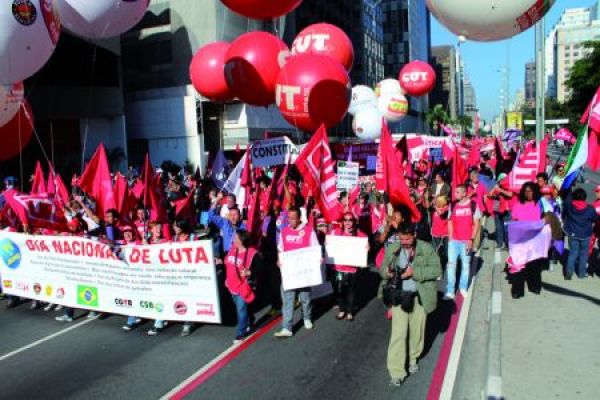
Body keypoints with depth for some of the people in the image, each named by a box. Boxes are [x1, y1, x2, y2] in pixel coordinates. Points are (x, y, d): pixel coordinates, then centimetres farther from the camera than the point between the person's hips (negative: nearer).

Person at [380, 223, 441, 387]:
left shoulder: (427, 249, -6)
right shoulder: (392, 250, 1)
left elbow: (436, 269, -11)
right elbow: (383, 269, 6)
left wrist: (414, 272, -22)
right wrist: (387, 273, -18)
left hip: (420, 297, 0)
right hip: (399, 296, 0)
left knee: (417, 331, 16)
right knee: (398, 334, -3)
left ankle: (413, 358, 41)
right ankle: (396, 372, 3)